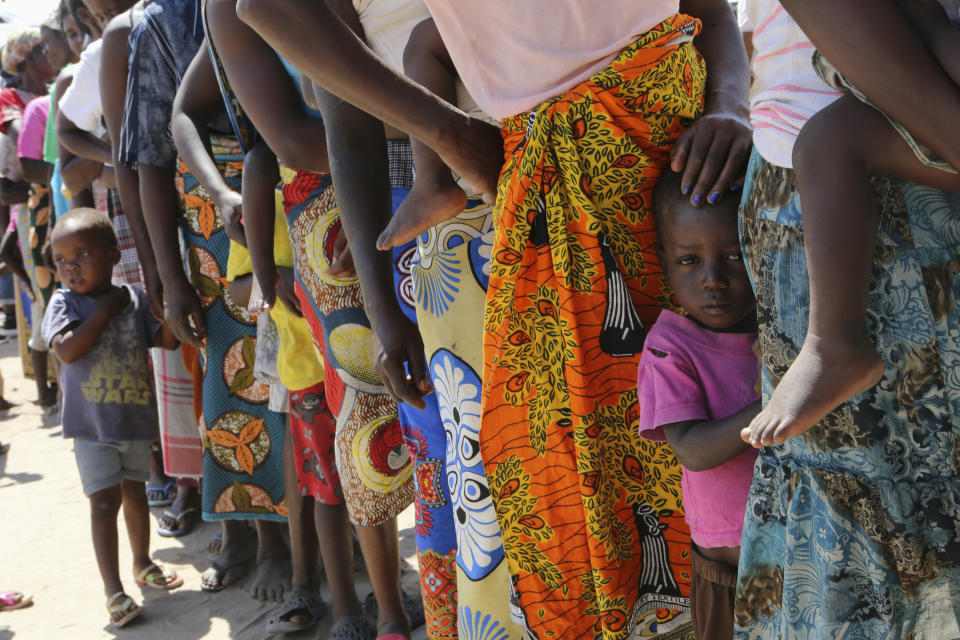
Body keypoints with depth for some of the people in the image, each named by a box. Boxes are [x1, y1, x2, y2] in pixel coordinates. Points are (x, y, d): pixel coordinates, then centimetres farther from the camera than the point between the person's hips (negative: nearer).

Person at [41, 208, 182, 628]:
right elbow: (67, 350, -22)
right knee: (105, 499, -4)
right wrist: (105, 309, -18)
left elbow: (168, 340, -5)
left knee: (134, 490, 19)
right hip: (91, 423, -3)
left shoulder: (135, 299, -1)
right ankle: (113, 589, 4)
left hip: (136, 416, 3)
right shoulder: (64, 302, -7)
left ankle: (142, 563, 38)